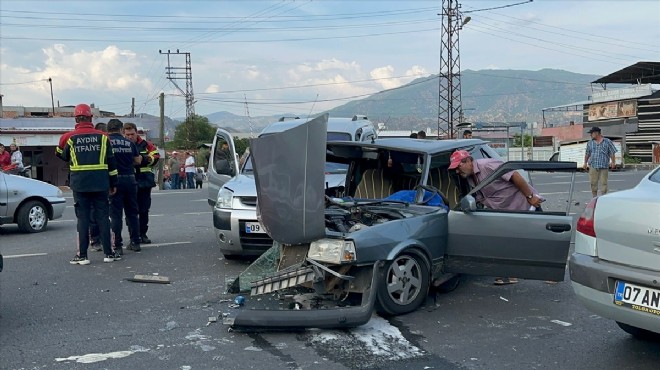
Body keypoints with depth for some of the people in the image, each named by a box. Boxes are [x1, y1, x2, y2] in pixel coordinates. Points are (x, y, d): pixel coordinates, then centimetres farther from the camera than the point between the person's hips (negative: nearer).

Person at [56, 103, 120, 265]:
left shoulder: (69, 137, -1)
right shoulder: (102, 137, 2)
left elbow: (63, 156, 14)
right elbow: (111, 162, 4)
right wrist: (113, 183, 11)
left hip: (80, 184, -1)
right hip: (100, 184, 1)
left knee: (83, 218, 4)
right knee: (102, 217, 6)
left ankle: (82, 255, 5)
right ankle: (108, 253, 9)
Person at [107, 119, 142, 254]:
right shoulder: (129, 142, 6)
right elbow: (138, 161, 11)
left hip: (115, 180, -3)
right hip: (130, 179, 3)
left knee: (115, 214, 1)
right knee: (132, 212, 14)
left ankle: (117, 246, 0)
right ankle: (135, 243, 19)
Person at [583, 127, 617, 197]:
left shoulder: (607, 142, 4)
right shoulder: (590, 143, 13)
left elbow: (612, 153, 4)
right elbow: (587, 154, 21)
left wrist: (613, 162, -3)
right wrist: (585, 163, 18)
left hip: (604, 167, -2)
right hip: (593, 166, 2)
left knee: (604, 183, -2)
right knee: (593, 183, -1)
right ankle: (594, 198, 10)